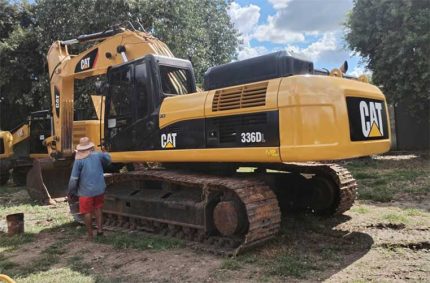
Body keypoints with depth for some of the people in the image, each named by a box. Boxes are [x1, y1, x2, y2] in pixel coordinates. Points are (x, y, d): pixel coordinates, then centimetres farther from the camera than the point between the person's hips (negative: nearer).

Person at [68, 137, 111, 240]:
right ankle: (99, 228, 12)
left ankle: (90, 235, 13)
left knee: (87, 212, 8)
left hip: (86, 191, -3)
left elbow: (74, 178, -11)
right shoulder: (98, 155, -1)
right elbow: (108, 159, 20)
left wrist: (71, 191, 0)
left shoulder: (79, 160, -11)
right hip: (99, 189, 4)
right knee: (98, 208, 21)